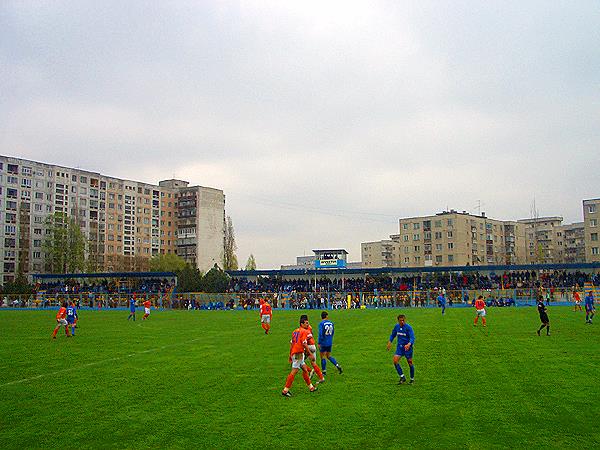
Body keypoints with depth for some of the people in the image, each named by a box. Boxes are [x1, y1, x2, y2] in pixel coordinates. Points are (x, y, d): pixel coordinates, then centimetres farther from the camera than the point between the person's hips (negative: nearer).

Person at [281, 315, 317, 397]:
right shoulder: (304, 331, -8)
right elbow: (304, 344, -17)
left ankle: (311, 387, 27)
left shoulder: (295, 331, 17)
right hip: (299, 353, -10)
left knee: (305, 369, 18)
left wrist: (290, 355, 23)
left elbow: (291, 343, 18)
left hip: (294, 353, 10)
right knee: (294, 372, -8)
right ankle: (285, 390, -6)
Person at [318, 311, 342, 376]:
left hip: (323, 343, -6)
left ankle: (324, 372, 11)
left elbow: (320, 334, -19)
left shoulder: (321, 323, -13)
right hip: (330, 343, 6)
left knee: (322, 357, 6)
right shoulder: (331, 323, 6)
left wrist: (319, 343, -15)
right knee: (328, 356, 18)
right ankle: (338, 366, 4)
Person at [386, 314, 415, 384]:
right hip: (399, 347, 4)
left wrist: (409, 344, -40)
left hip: (408, 347, -4)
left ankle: (412, 379, 26)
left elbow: (412, 338, -23)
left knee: (410, 363, 4)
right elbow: (393, 334, 18)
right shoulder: (397, 326, 0)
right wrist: (390, 342, 7)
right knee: (395, 361, -12)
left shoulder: (408, 327, -16)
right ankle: (402, 377, -1)